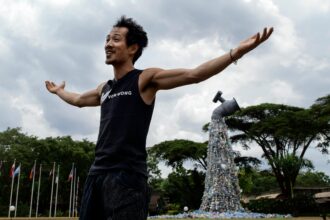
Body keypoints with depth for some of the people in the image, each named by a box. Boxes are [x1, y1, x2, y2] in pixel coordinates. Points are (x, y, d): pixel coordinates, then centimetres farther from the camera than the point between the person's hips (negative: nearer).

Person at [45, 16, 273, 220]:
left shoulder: (145, 79, -1)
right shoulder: (104, 88, 20)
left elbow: (193, 74, -12)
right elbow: (78, 99, 41)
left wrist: (237, 52, -21)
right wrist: (58, 91, 57)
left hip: (126, 175, -7)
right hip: (97, 172, 7)